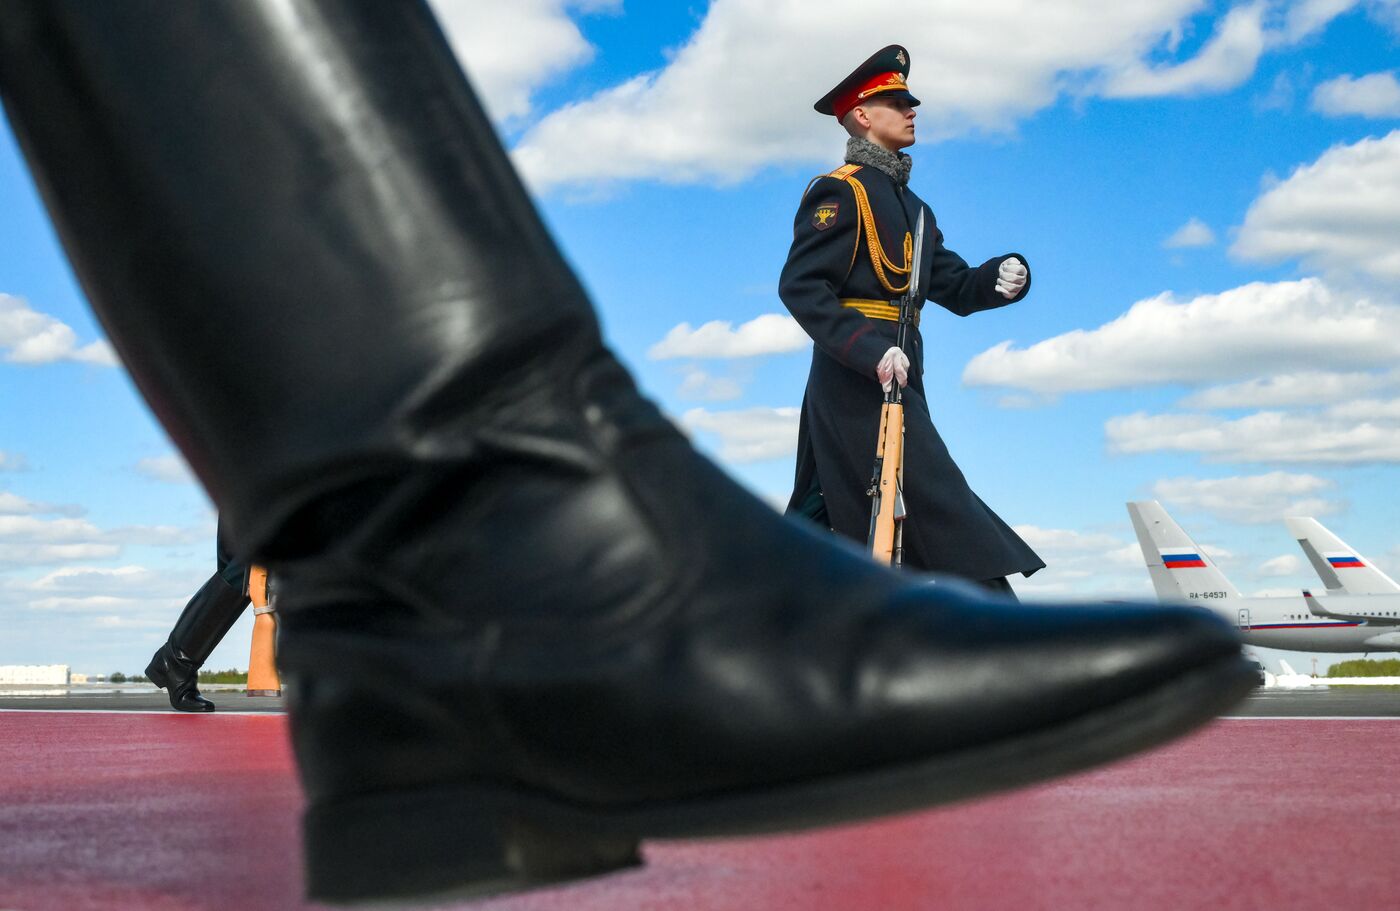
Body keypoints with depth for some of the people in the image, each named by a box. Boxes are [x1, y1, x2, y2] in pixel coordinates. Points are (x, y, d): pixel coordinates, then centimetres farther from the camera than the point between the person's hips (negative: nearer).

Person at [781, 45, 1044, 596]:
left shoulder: (911, 207, 22)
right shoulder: (839, 192, -6)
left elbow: (957, 290, 18)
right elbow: (800, 287, -16)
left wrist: (1001, 279, -5)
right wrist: (869, 349, -27)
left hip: (891, 370, 10)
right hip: (856, 374, -10)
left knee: (823, 518, 10)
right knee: (943, 508, -12)